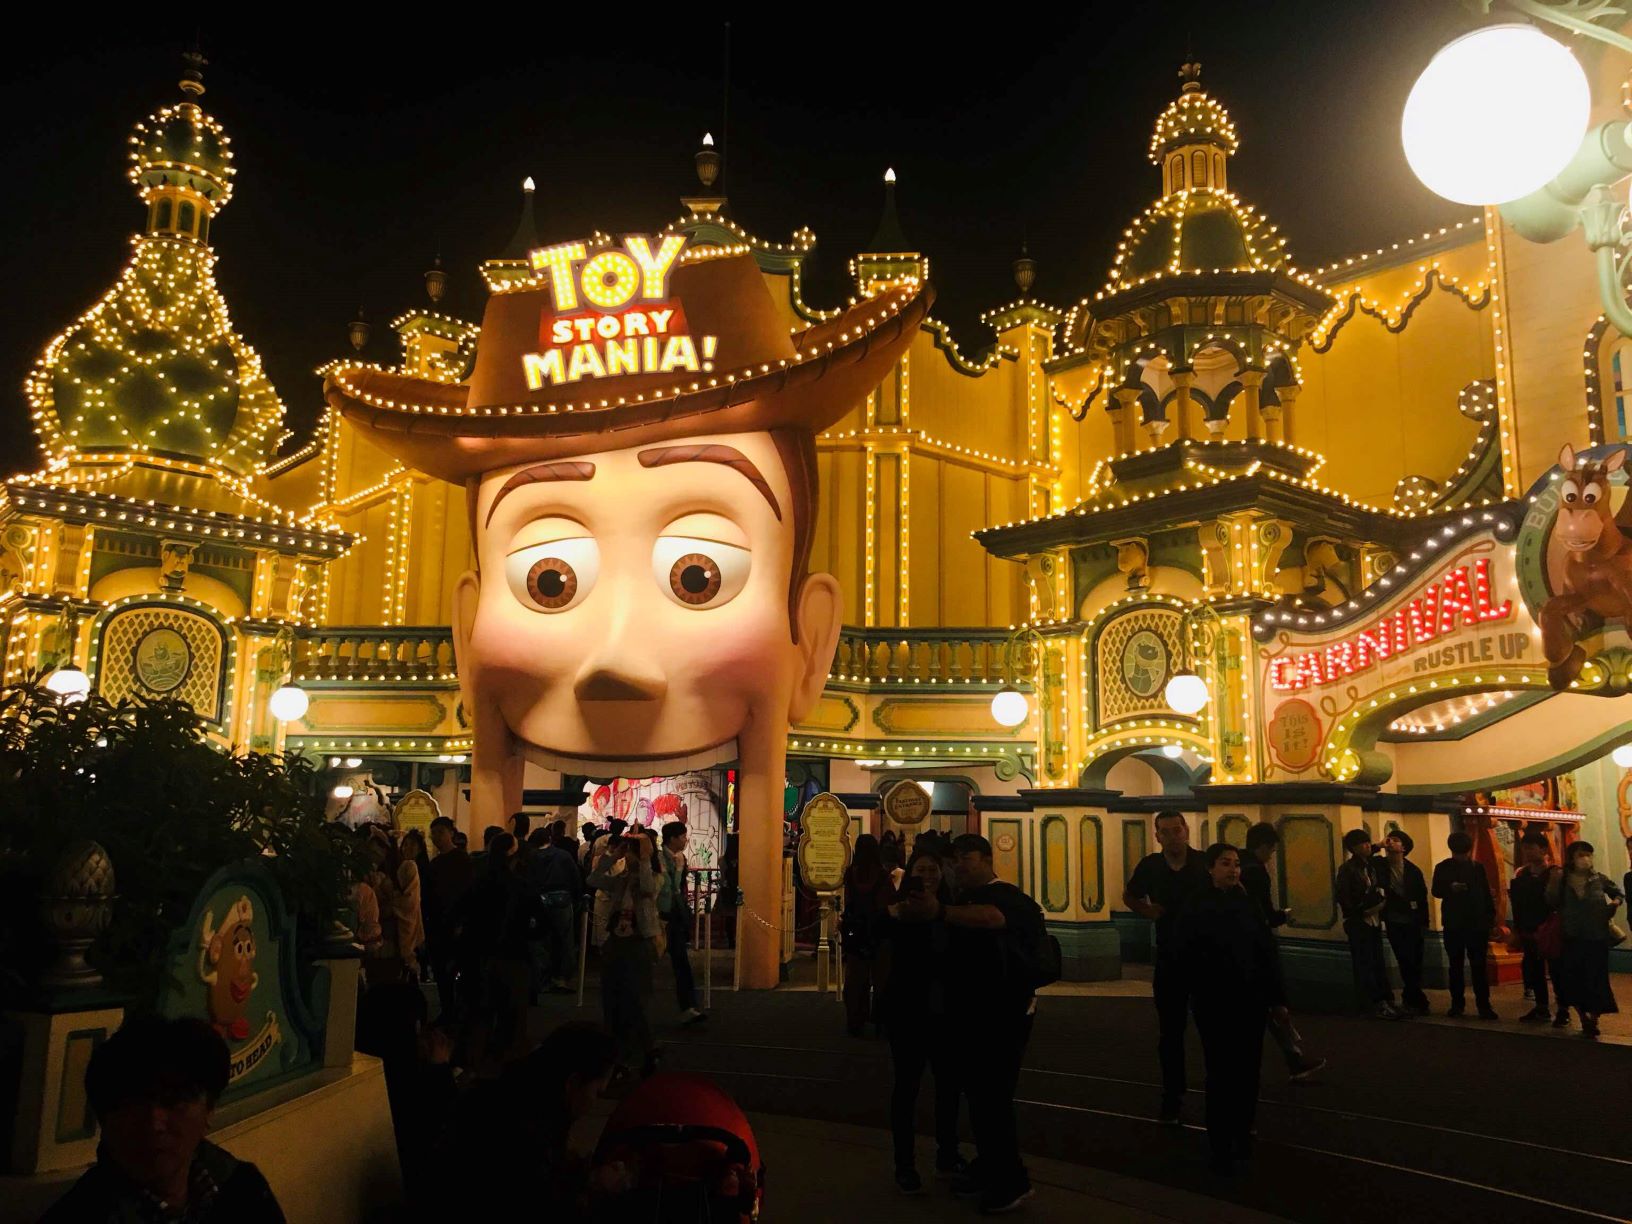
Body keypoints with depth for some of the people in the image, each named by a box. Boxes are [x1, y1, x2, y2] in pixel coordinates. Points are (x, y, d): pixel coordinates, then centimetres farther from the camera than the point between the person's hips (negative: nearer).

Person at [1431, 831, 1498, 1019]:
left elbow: (1486, 894, 7)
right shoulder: (1442, 868, 4)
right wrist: (1451, 888, -25)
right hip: (1453, 924, 0)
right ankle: (1457, 1004, 12)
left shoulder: (1478, 867, 7)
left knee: (1479, 966, -3)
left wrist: (1490, 917, -2)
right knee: (1456, 965, 7)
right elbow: (1436, 891, -5)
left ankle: (1483, 1005, -1)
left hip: (1477, 923, 0)